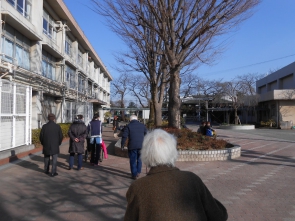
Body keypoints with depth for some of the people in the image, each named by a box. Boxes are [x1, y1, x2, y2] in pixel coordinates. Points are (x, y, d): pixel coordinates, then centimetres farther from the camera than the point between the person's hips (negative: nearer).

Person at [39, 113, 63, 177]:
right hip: (55, 146, -2)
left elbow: (41, 136, -3)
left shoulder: (44, 126, -7)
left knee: (46, 158, 20)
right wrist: (58, 143, 11)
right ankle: (53, 172, 3)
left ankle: (46, 170, 32)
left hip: (46, 146, 2)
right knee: (54, 159, 5)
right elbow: (61, 136, -5)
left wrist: (43, 143, 14)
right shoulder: (57, 126, -9)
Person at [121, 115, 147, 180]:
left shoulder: (128, 126, -2)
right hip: (141, 146, 3)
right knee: (139, 159, 20)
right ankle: (138, 172, 25)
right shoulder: (142, 125, 9)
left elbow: (124, 137, -7)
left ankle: (134, 175, 10)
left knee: (133, 161, 6)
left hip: (132, 146, -3)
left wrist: (122, 145, 1)